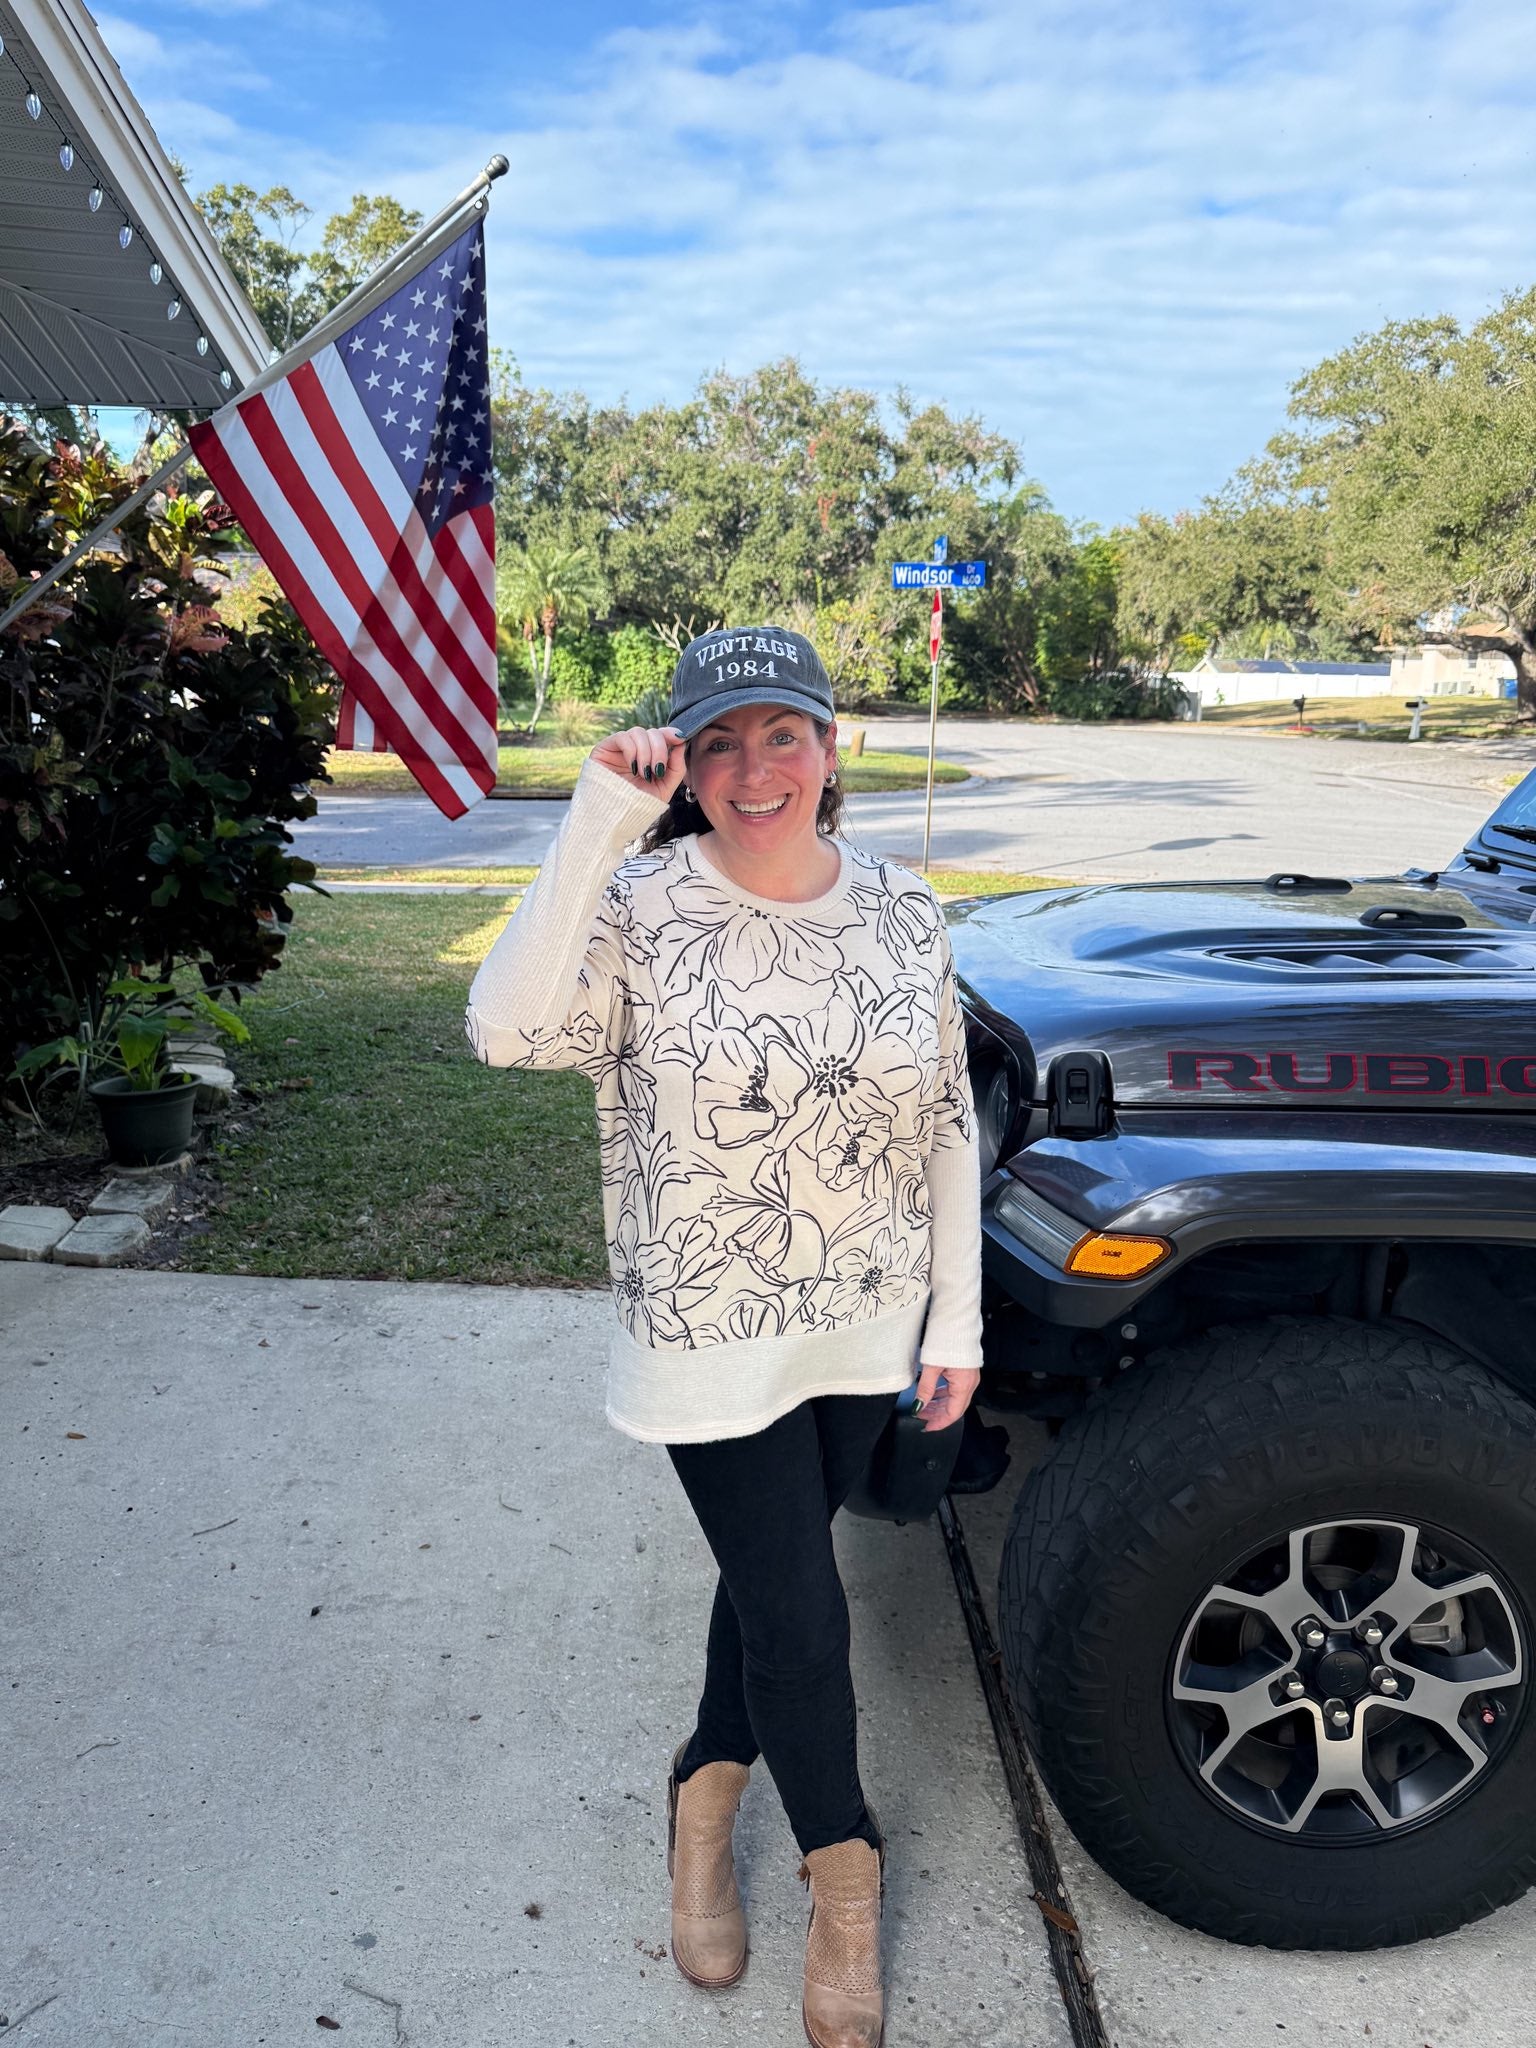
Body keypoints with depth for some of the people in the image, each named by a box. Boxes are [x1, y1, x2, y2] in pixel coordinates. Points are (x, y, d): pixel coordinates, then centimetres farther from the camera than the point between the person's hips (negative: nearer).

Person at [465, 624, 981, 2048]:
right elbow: (508, 1031, -33)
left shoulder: (904, 915, -3)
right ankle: (842, 1876, 35)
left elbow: (947, 1128, 3)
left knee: (773, 1573, 21)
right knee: (800, 1615, 6)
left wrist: (957, 1317, 3)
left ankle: (708, 1791, 49)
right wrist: (598, 824, -35)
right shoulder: (640, 912, -15)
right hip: (712, 1340, -4)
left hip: (866, 1328, 4)